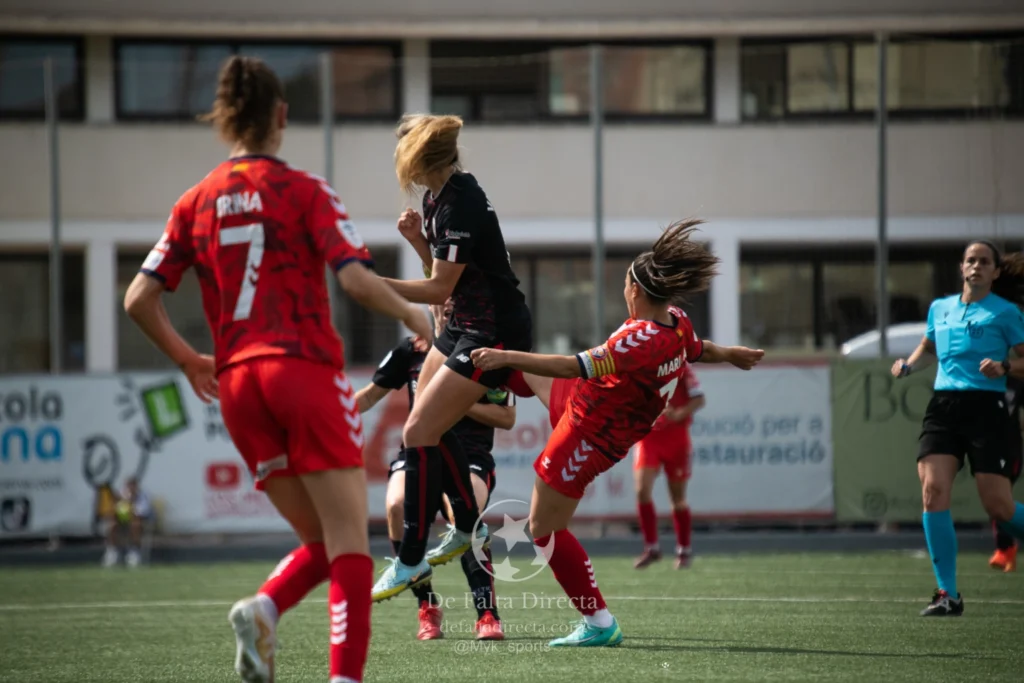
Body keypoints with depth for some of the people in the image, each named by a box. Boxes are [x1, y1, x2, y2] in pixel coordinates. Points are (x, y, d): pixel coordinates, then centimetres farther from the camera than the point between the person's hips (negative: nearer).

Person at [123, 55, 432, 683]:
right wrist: (411, 314, 5)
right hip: (306, 371, -5)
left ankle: (263, 609, -13)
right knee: (350, 545, -4)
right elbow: (355, 278, -12)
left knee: (322, 544, 14)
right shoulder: (304, 190, -1)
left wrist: (187, 359, 21)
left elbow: (140, 298, 7)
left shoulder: (197, 203, 11)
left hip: (237, 383, 5)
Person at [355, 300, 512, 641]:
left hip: (470, 453, -3)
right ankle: (428, 607, -13)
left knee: (463, 515, -34)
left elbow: (507, 417, 1)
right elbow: (372, 394, 18)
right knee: (397, 505, -30)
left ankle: (487, 613, -25)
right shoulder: (410, 350, 10)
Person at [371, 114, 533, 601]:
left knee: (418, 434, -11)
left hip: (496, 334, -10)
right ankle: (468, 526, 32)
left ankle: (411, 562, -4)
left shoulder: (461, 205, -24)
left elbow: (439, 289, -21)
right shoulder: (437, 197, 5)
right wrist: (418, 239, -3)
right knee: (427, 428, 16)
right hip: (465, 326, 10)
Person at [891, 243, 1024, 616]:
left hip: (986, 407, -4)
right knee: (933, 490, -15)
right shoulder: (940, 309, 15)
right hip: (943, 406, 4)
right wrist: (908, 365, 14)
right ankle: (948, 593, -11)